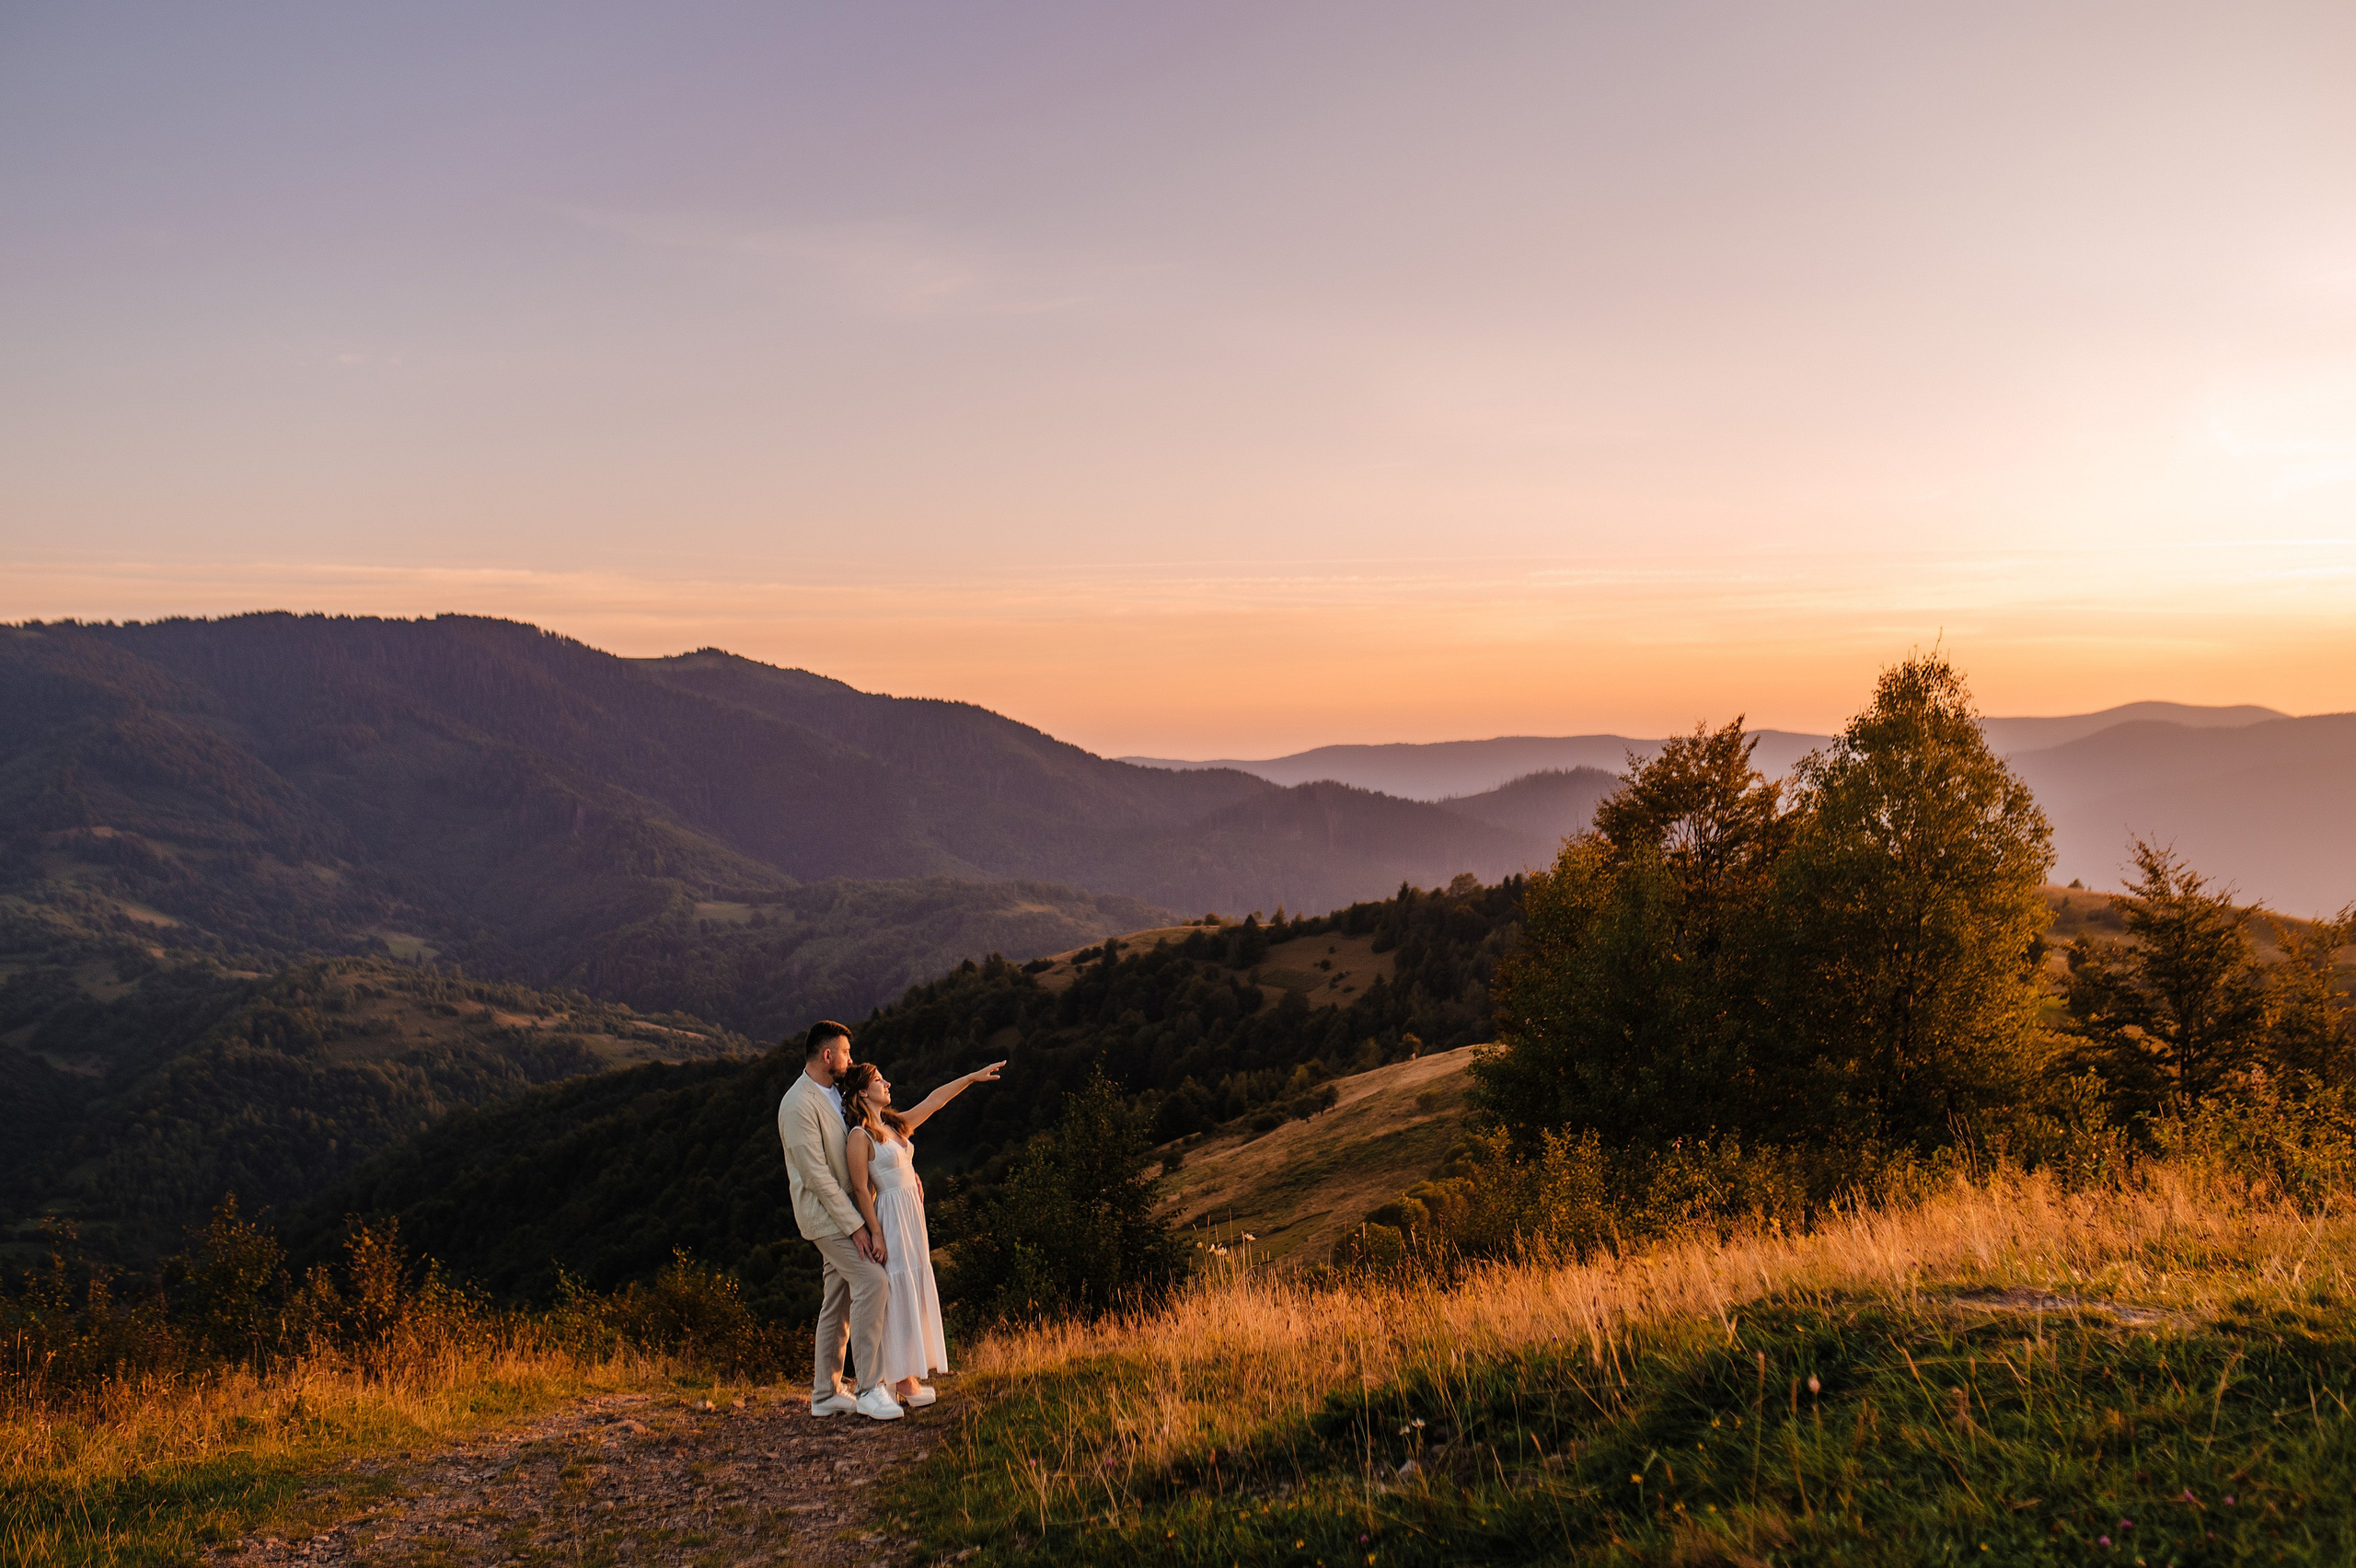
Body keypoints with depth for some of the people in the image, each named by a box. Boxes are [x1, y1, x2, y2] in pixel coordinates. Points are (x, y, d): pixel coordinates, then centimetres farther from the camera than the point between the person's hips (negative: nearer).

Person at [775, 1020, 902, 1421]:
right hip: (825, 1212, -10)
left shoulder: (833, 1095, 14)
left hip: (845, 1208, 10)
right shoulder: (799, 1104, -17)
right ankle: (871, 1388, -17)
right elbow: (815, 1174, -21)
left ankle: (825, 1394, 18)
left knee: (839, 1299, 11)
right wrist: (854, 1225, -20)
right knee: (871, 1280, -19)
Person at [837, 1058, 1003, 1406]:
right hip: (892, 1217, -8)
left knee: (914, 1292, 9)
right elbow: (860, 1189, -14)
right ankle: (904, 1379, 1)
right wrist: (876, 1234, -16)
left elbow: (934, 1100, 16)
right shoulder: (860, 1136, -13)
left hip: (913, 1214, 9)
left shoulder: (896, 1125, 10)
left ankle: (907, 1376, 15)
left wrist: (973, 1077, 16)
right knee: (899, 1292, -5)